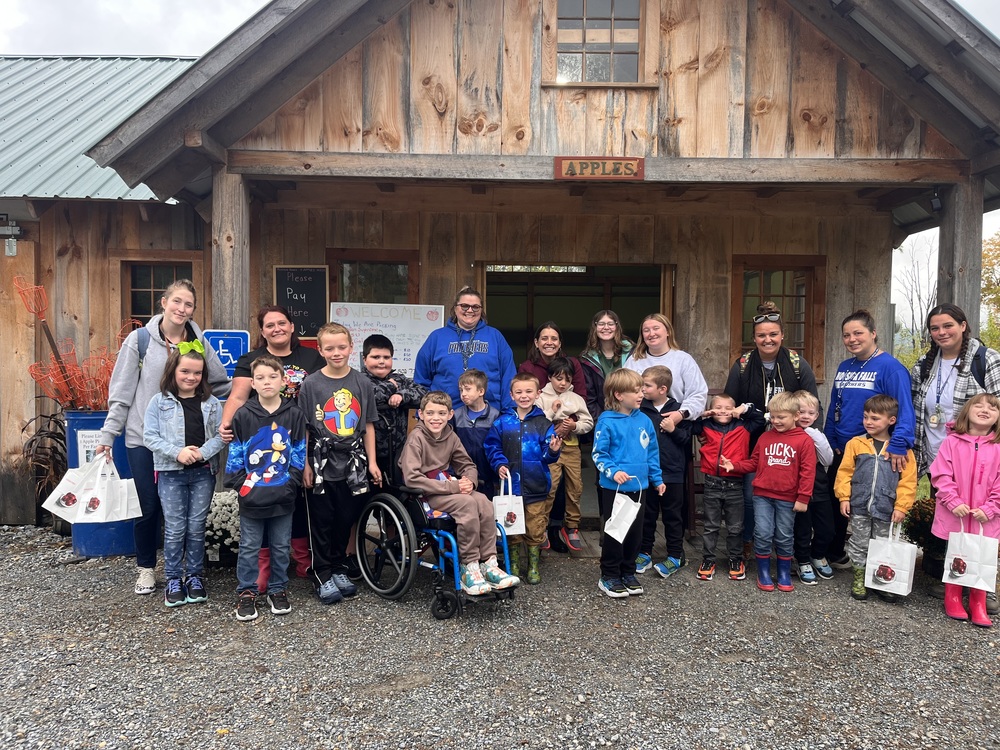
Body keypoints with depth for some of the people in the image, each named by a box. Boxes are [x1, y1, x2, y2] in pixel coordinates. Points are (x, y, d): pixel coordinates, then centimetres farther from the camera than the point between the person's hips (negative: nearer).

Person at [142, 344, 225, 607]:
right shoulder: (159, 402, 0)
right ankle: (174, 579, 16)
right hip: (170, 473, -1)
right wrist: (177, 452, -17)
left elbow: (220, 435, 1)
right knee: (175, 528, 4)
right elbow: (150, 437, -5)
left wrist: (203, 451, -16)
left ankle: (194, 576, 21)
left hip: (203, 472, 1)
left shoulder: (211, 403, 4)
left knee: (196, 527, 9)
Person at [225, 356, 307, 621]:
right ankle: (247, 592, 23)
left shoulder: (294, 415, -2)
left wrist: (291, 483, -7)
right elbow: (235, 455, -1)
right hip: (251, 497, -1)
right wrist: (241, 484, -7)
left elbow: (299, 455, 0)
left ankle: (278, 590, 27)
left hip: (283, 497, 1)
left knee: (281, 547, 13)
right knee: (249, 548, 10)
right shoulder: (243, 415, -4)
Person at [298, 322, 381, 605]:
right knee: (322, 523, 6)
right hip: (321, 466, -2)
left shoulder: (362, 383, 1)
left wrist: (372, 462, 5)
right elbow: (302, 428, -3)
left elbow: (368, 426, 7)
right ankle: (322, 576, 19)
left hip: (352, 466, 2)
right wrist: (305, 465, -6)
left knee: (346, 520, 12)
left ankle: (339, 568, 30)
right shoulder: (311, 384, -5)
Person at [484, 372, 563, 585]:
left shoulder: (543, 424, 0)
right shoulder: (502, 422, 0)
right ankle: (513, 565, 28)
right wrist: (499, 464, -13)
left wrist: (552, 451, -23)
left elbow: (547, 455, -2)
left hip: (536, 487, 0)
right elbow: (492, 446, 2)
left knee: (535, 529, 9)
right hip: (510, 485, 0)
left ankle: (534, 566, 26)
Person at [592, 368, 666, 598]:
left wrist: (657, 479, 15)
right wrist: (613, 471, -24)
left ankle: (628, 573, 29)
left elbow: (652, 452, 12)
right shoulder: (607, 422, -12)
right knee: (614, 532, 4)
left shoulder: (644, 420, 4)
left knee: (635, 532, 13)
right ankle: (609, 576, 17)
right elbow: (599, 454, -10)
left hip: (639, 487, 5)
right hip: (614, 488, -5)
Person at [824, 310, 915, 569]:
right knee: (835, 502, 15)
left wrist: (898, 444, -33)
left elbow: (904, 409, -23)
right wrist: (830, 441, 8)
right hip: (841, 450, 7)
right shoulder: (844, 367, 8)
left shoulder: (890, 367, -14)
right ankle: (834, 553, 33)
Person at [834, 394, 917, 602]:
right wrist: (844, 497, -4)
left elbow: (908, 481, -3)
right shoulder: (855, 444, -1)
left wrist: (901, 506, -7)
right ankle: (859, 579, 24)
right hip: (859, 507, 0)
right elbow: (844, 472, 1)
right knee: (859, 544, 11)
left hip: (886, 509, 0)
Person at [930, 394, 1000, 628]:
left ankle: (978, 604, 23)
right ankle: (952, 599, 27)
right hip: (954, 514, -1)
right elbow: (941, 474, -7)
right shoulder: (952, 441, -4)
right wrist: (953, 502, -14)